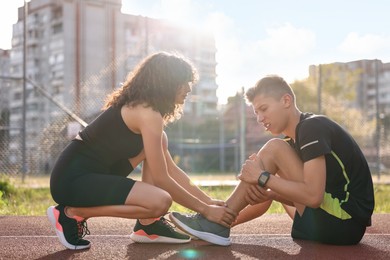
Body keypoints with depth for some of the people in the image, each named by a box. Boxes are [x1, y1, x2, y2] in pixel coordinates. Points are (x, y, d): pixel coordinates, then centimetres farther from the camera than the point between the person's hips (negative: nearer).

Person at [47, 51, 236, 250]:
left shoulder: (140, 106, 14)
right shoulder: (148, 113, -16)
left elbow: (171, 169, 15)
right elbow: (162, 179, -15)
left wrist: (209, 201, 12)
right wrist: (205, 210, -6)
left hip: (87, 173, 10)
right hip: (73, 178, -10)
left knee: (158, 144, 10)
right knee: (160, 201, -23)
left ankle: (148, 226, 7)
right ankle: (72, 213, -8)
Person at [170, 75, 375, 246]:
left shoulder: (312, 127, -14)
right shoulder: (297, 137, 15)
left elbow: (313, 196, -25)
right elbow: (301, 196, 13)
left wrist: (264, 178, -16)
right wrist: (267, 193, -6)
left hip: (345, 221, -10)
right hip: (342, 223, 10)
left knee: (273, 149, -12)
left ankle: (218, 222, -6)